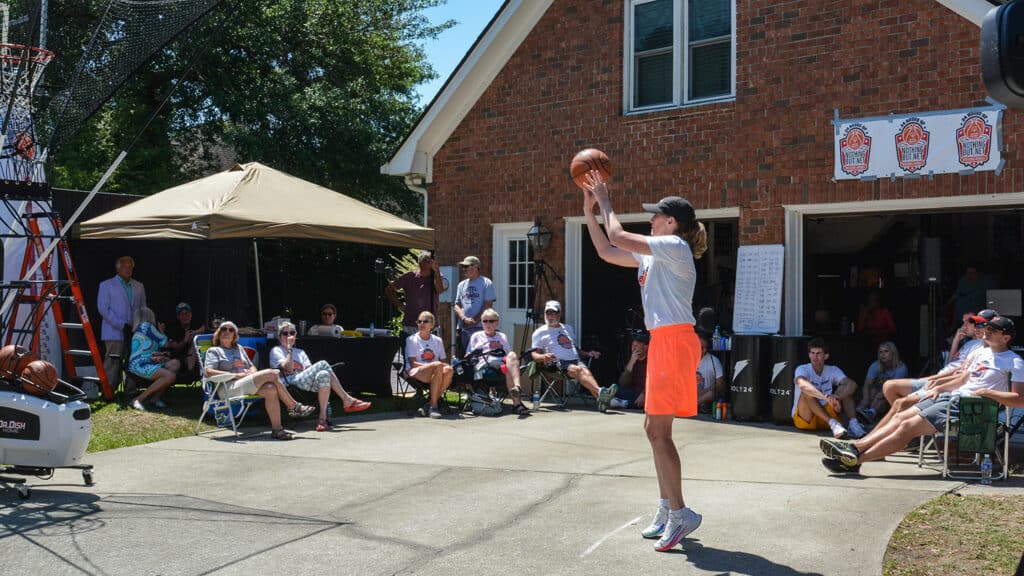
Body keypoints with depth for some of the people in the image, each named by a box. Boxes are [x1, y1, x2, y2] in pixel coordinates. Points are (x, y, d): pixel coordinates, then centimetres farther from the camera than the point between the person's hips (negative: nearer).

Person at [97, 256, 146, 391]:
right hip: (114, 333, -4)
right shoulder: (106, 285, 6)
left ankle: (130, 393, 4)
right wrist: (122, 325, -11)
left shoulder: (139, 286, 19)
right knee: (113, 365, -7)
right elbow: (103, 309, -3)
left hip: (135, 333, 4)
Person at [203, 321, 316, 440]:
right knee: (271, 373, -24)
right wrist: (237, 375, -13)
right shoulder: (214, 351, 12)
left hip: (247, 385, 6)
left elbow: (252, 366, 31)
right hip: (230, 388, -6)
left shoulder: (239, 348, 31)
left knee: (270, 389, -29)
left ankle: (277, 429, -31)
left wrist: (252, 372, 3)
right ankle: (295, 407, -16)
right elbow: (209, 372, -6)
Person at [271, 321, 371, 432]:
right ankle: (347, 400, -24)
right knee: (323, 364, -26)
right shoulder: (276, 351, 13)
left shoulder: (300, 352, 31)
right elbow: (288, 369, -7)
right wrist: (289, 348, -1)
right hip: (290, 384, -5)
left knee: (323, 375, -31)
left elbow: (309, 369, 14)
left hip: (306, 383, 6)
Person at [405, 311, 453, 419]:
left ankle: (428, 404, -24)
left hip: (436, 374, 4)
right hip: (415, 372, -4)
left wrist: (445, 366, -12)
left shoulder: (437, 340, 17)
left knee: (449, 370, -32)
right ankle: (433, 405, -30)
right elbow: (413, 363, -5)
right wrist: (432, 365, -18)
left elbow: (443, 361, 15)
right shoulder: (411, 340, 5)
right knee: (438, 366, -35)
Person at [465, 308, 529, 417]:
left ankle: (517, 386, -58)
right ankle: (517, 402, -47)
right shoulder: (476, 336, 27)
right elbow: (468, 356, 21)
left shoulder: (502, 337, 34)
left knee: (512, 355, -34)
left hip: (501, 363, 3)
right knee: (507, 368, -35)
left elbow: (509, 354, 25)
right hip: (484, 365, -2)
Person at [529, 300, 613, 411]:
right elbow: (534, 354, 6)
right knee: (577, 370, -35)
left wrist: (587, 353, 17)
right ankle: (600, 392, -58)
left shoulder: (568, 328, 29)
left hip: (575, 360, 4)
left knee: (586, 371, -31)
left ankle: (600, 399, -56)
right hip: (557, 363, -4)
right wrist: (543, 357, -17)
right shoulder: (540, 332, 13)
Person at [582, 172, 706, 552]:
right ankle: (667, 509, 21)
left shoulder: (675, 246, -8)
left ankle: (680, 514, -6)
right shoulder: (654, 254, 20)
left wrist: (605, 201, 0)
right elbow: (606, 251, 22)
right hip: (662, 342, 10)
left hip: (674, 342, -10)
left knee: (658, 429, -11)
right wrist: (589, 209, 19)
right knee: (654, 428, 13)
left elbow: (618, 237, -13)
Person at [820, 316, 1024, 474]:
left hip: (967, 405, -9)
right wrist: (939, 388, 13)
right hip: (950, 396, 9)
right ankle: (854, 447, -19)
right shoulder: (981, 352, 22)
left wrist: (986, 392, -19)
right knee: (901, 417, -9)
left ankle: (855, 460, -26)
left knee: (909, 426, -20)